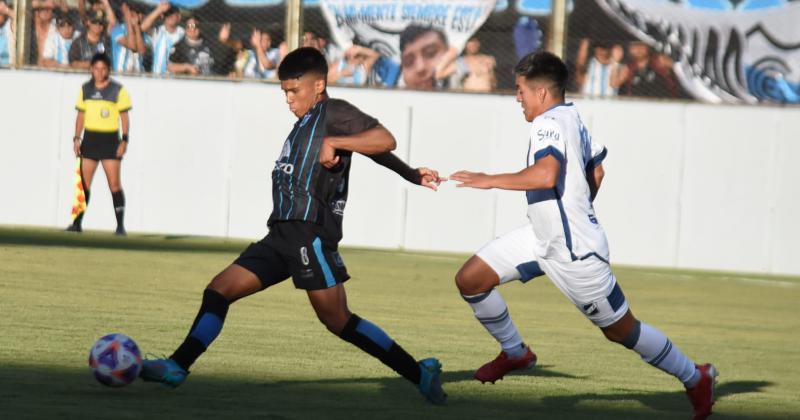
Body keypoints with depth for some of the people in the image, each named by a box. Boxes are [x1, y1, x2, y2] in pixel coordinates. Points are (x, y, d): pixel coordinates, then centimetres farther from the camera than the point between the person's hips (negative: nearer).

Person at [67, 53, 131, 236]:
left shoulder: (118, 90, -3)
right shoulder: (85, 89, 8)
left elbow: (124, 117, -2)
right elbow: (81, 114, 13)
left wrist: (124, 140, -9)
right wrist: (77, 138, 5)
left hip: (110, 140, -3)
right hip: (90, 138, 3)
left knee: (114, 183, -6)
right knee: (83, 182, 1)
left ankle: (120, 225, -2)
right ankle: (77, 222, 6)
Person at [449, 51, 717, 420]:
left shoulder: (550, 123, -21)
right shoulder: (572, 118, 9)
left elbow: (545, 175, -37)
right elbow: (596, 171, 20)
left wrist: (489, 180, -29)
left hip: (575, 251, -10)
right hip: (543, 237, 10)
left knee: (621, 330, 3)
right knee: (470, 279, 2)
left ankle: (696, 378, 19)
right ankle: (515, 352, 20)